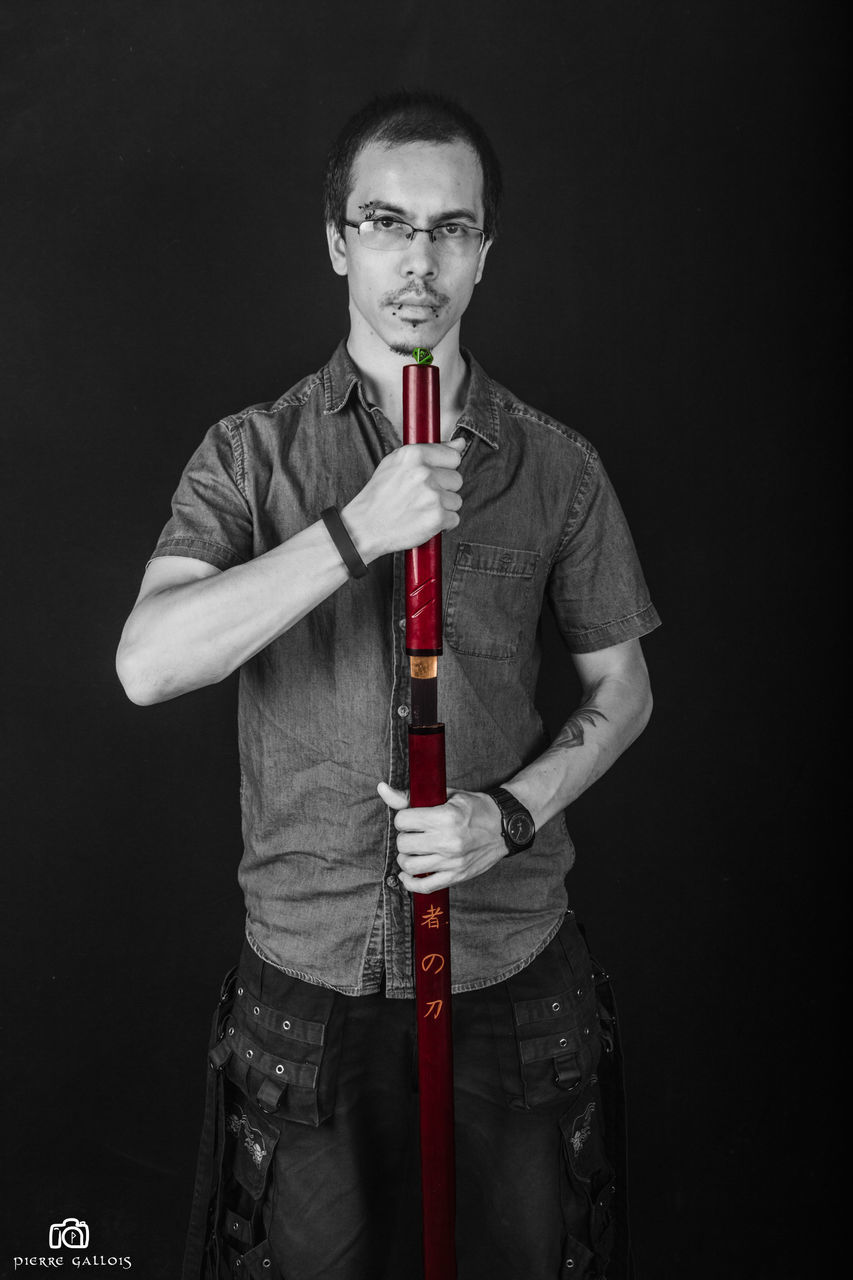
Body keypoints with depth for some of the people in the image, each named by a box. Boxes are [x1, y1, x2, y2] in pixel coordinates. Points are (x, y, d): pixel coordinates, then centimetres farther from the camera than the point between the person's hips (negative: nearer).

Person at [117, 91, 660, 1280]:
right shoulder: (250, 453, -3)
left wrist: (511, 813, -11)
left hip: (513, 965, 1)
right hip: (311, 972, 0)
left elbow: (621, 688, 6)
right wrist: (356, 531, -26)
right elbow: (147, 664, -17)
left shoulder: (556, 464, -1)